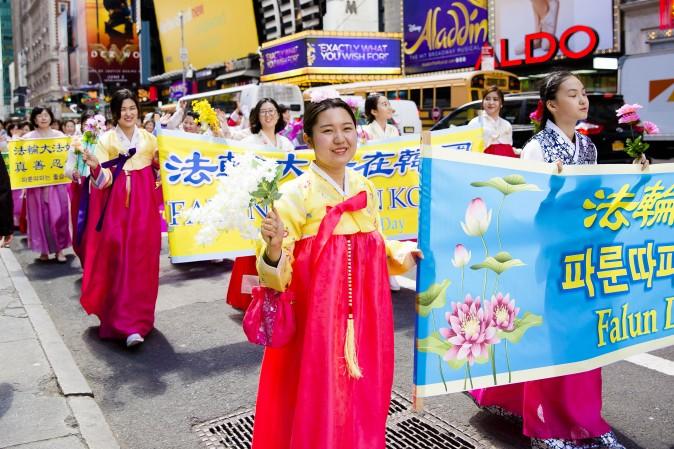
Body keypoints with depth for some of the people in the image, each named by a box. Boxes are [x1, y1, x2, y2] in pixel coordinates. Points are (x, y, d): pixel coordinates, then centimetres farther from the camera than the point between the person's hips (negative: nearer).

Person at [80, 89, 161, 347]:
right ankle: (125, 323, -4)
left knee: (142, 262, 0)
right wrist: (94, 165, -22)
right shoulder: (106, 140, 4)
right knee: (118, 261, -7)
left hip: (144, 206, 2)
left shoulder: (149, 139, 11)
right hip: (117, 206, -2)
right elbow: (103, 180, -4)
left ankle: (138, 317, 12)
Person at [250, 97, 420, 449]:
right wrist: (274, 248, -35)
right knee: (318, 403, 4)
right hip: (316, 320, -5)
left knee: (362, 398, 16)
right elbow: (276, 275, -15)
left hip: (364, 319, 6)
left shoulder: (365, 188, 6)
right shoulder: (295, 194, -12)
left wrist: (402, 253, 1)